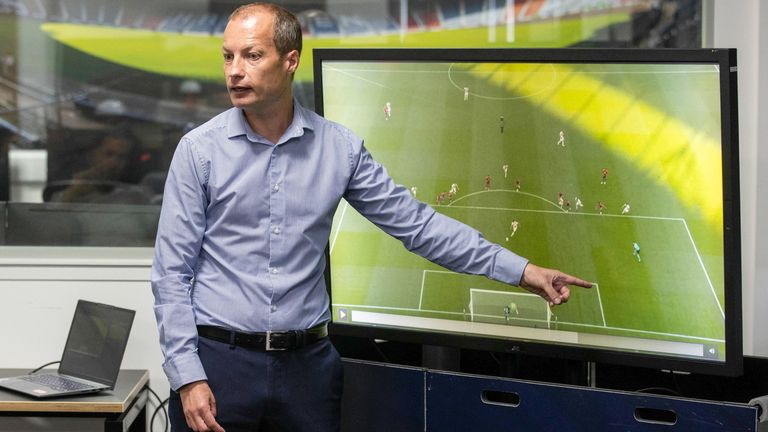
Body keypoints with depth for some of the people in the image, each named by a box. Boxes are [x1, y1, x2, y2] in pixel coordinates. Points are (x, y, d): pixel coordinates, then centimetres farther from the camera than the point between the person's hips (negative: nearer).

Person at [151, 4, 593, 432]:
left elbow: (415, 222, 7)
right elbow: (172, 271, -3)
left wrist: (520, 270, 3)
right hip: (219, 360, -2)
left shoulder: (339, 148, 2)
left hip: (307, 364, 2)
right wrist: (188, 378, -11)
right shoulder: (200, 149, -4)